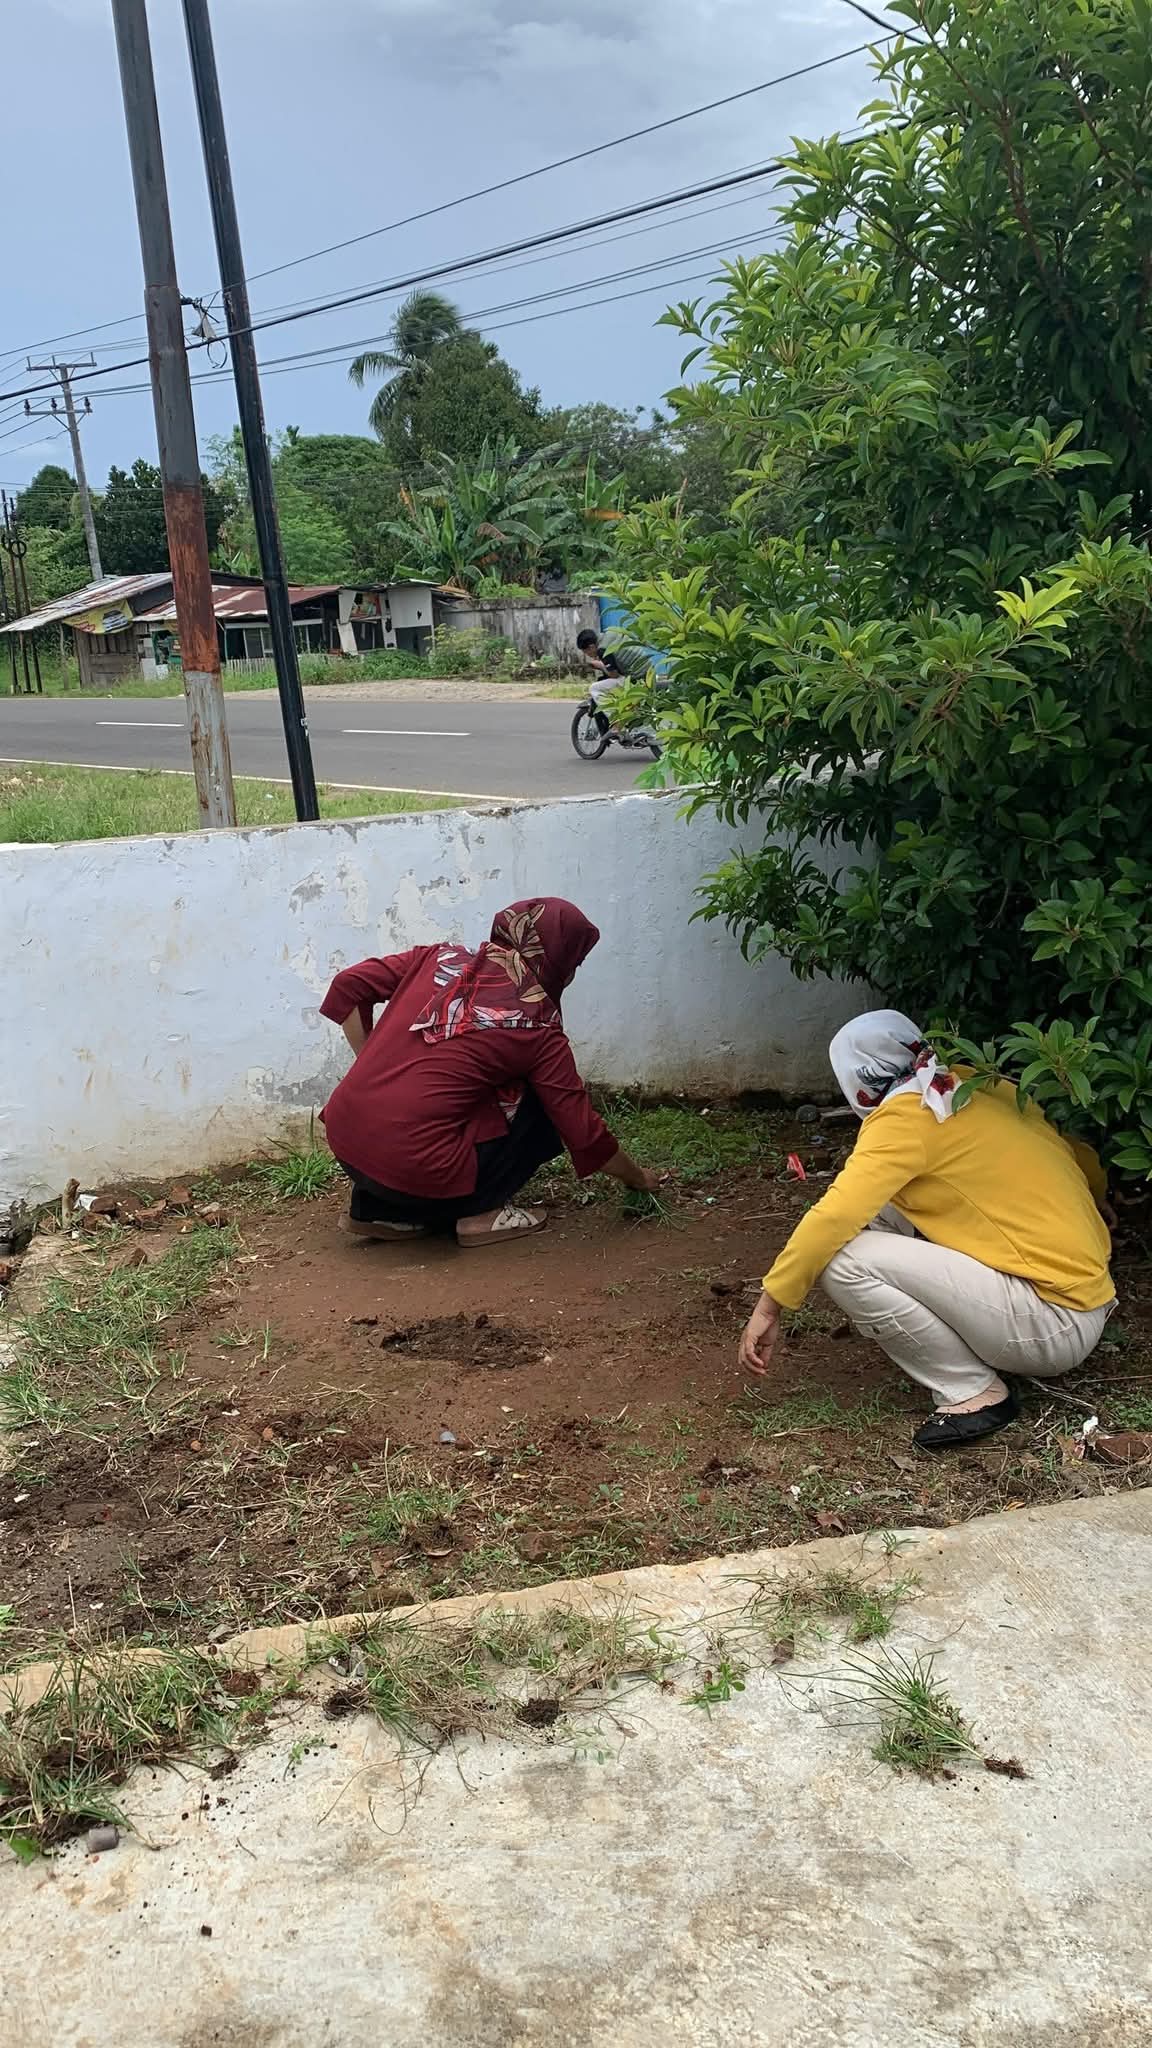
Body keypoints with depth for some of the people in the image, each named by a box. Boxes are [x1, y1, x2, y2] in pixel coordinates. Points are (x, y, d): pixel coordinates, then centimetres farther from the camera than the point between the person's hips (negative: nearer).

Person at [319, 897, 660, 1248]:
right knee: (539, 1105, 12)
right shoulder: (538, 1024, 0)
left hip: (343, 1140, 5)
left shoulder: (441, 957, 11)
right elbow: (581, 1129, 6)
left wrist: (375, 1070, 14)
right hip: (418, 1170, -5)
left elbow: (348, 985, 8)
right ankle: (480, 1212, 7)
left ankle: (375, 1209, 21)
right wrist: (637, 1178, 23)